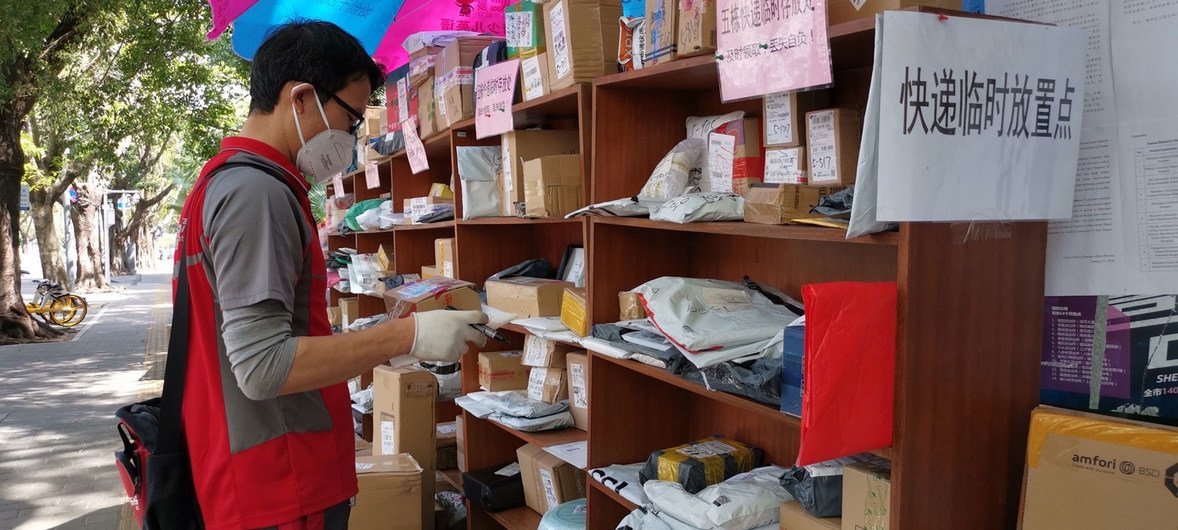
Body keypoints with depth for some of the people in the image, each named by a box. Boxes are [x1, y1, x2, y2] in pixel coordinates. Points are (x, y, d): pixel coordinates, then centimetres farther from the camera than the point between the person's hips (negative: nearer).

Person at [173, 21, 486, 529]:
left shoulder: (228, 181, 12)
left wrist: (377, 337, 13)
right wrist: (407, 335, -21)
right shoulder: (256, 191, -19)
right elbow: (262, 366, -25)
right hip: (280, 489, -10)